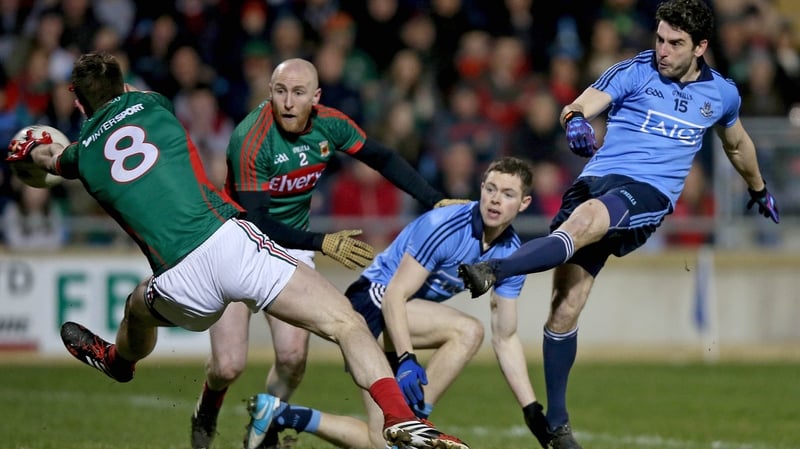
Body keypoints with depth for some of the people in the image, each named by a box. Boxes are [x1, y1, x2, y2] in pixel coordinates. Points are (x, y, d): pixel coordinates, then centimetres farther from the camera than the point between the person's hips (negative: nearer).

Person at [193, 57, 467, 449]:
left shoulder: (330, 124, -11)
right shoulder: (250, 140, -28)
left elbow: (383, 159, 5)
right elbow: (257, 222, -28)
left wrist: (434, 200, -4)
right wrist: (322, 243, -35)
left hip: (291, 244, 4)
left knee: (293, 356, -13)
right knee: (228, 366, -10)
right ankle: (205, 415, 27)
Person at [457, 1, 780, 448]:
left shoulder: (721, 94, 13)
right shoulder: (634, 72, 5)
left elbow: (737, 143, 35)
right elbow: (582, 105, -10)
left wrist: (759, 188, 51)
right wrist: (575, 120, -35)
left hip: (649, 194, 0)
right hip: (596, 178, 0)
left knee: (584, 221, -36)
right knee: (566, 306, -10)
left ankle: (494, 270, -54)